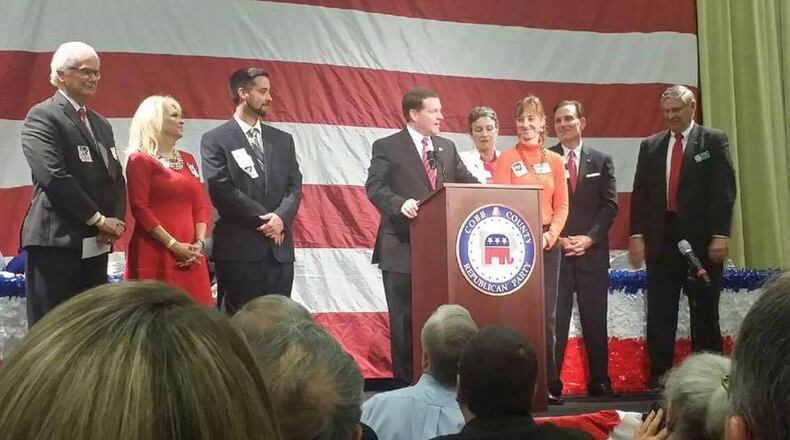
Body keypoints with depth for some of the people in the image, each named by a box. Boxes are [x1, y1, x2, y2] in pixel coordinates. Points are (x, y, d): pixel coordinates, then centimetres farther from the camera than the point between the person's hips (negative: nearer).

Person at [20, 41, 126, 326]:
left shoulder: (101, 125, 19)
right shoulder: (42, 116, -5)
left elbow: (116, 178, 16)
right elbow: (53, 177, -16)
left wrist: (114, 222, -2)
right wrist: (99, 220, -12)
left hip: (95, 245, 7)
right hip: (56, 242, -7)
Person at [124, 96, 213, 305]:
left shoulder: (188, 160, 17)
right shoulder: (140, 159, -2)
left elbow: (202, 205, 12)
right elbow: (140, 208, -10)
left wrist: (199, 243, -3)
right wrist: (172, 244, -15)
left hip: (189, 254, 6)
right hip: (155, 252, -6)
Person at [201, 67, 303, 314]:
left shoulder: (283, 140, 17)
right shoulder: (216, 140, 0)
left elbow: (295, 186, 8)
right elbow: (222, 190, -10)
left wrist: (281, 218, -11)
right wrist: (264, 219, -12)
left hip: (280, 249, 5)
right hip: (238, 249, -5)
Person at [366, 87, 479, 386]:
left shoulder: (447, 147, 15)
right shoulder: (387, 147, -1)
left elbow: (466, 183, 13)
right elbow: (375, 187, -10)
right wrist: (400, 203, -28)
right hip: (402, 247, -5)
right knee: (405, 319, 2)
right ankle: (405, 384, 11)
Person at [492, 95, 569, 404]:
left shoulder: (555, 161, 11)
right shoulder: (506, 159, 2)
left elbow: (561, 205, 9)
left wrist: (551, 235, -8)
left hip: (547, 243, 3)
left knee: (547, 315, 3)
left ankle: (549, 384, 9)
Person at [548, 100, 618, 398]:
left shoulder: (601, 160, 9)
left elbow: (609, 205, 4)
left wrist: (589, 238, -8)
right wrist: (558, 238, -10)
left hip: (592, 251, 2)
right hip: (554, 251, -1)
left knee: (595, 320, 6)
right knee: (554, 320, -4)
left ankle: (599, 382, 14)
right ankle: (550, 383, 1)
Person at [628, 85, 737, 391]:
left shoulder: (713, 141, 2)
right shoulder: (650, 146, 12)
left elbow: (724, 190, -5)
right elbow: (639, 193, 9)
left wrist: (720, 235, -13)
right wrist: (637, 235, -1)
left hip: (701, 240, -3)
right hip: (661, 239, 3)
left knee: (704, 311, 5)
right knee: (659, 314, 4)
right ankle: (658, 377, 10)